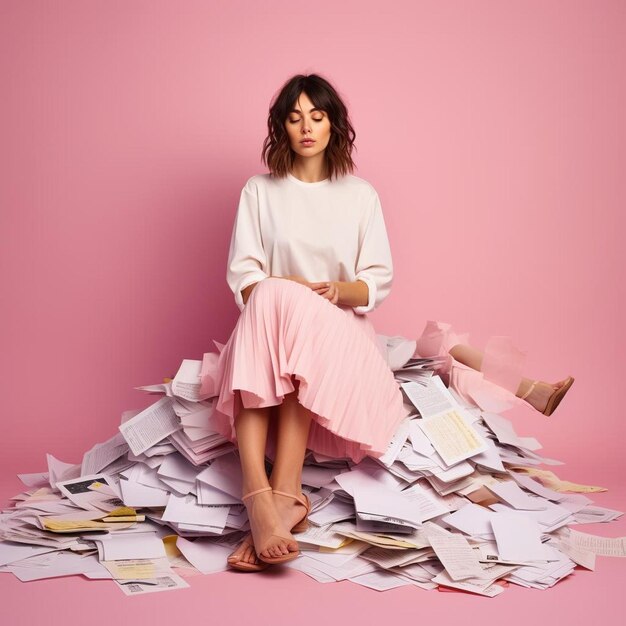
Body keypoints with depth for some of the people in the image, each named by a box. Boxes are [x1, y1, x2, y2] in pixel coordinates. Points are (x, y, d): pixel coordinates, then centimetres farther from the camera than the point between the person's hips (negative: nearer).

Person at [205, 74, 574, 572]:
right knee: (271, 300, -38)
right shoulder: (260, 191, 12)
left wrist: (339, 292, -16)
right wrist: (296, 290, -19)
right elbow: (243, 276, 2)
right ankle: (282, 496, -52)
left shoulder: (360, 194, 13)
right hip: (271, 324, 0)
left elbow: (379, 281, 7)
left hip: (342, 328, 1)